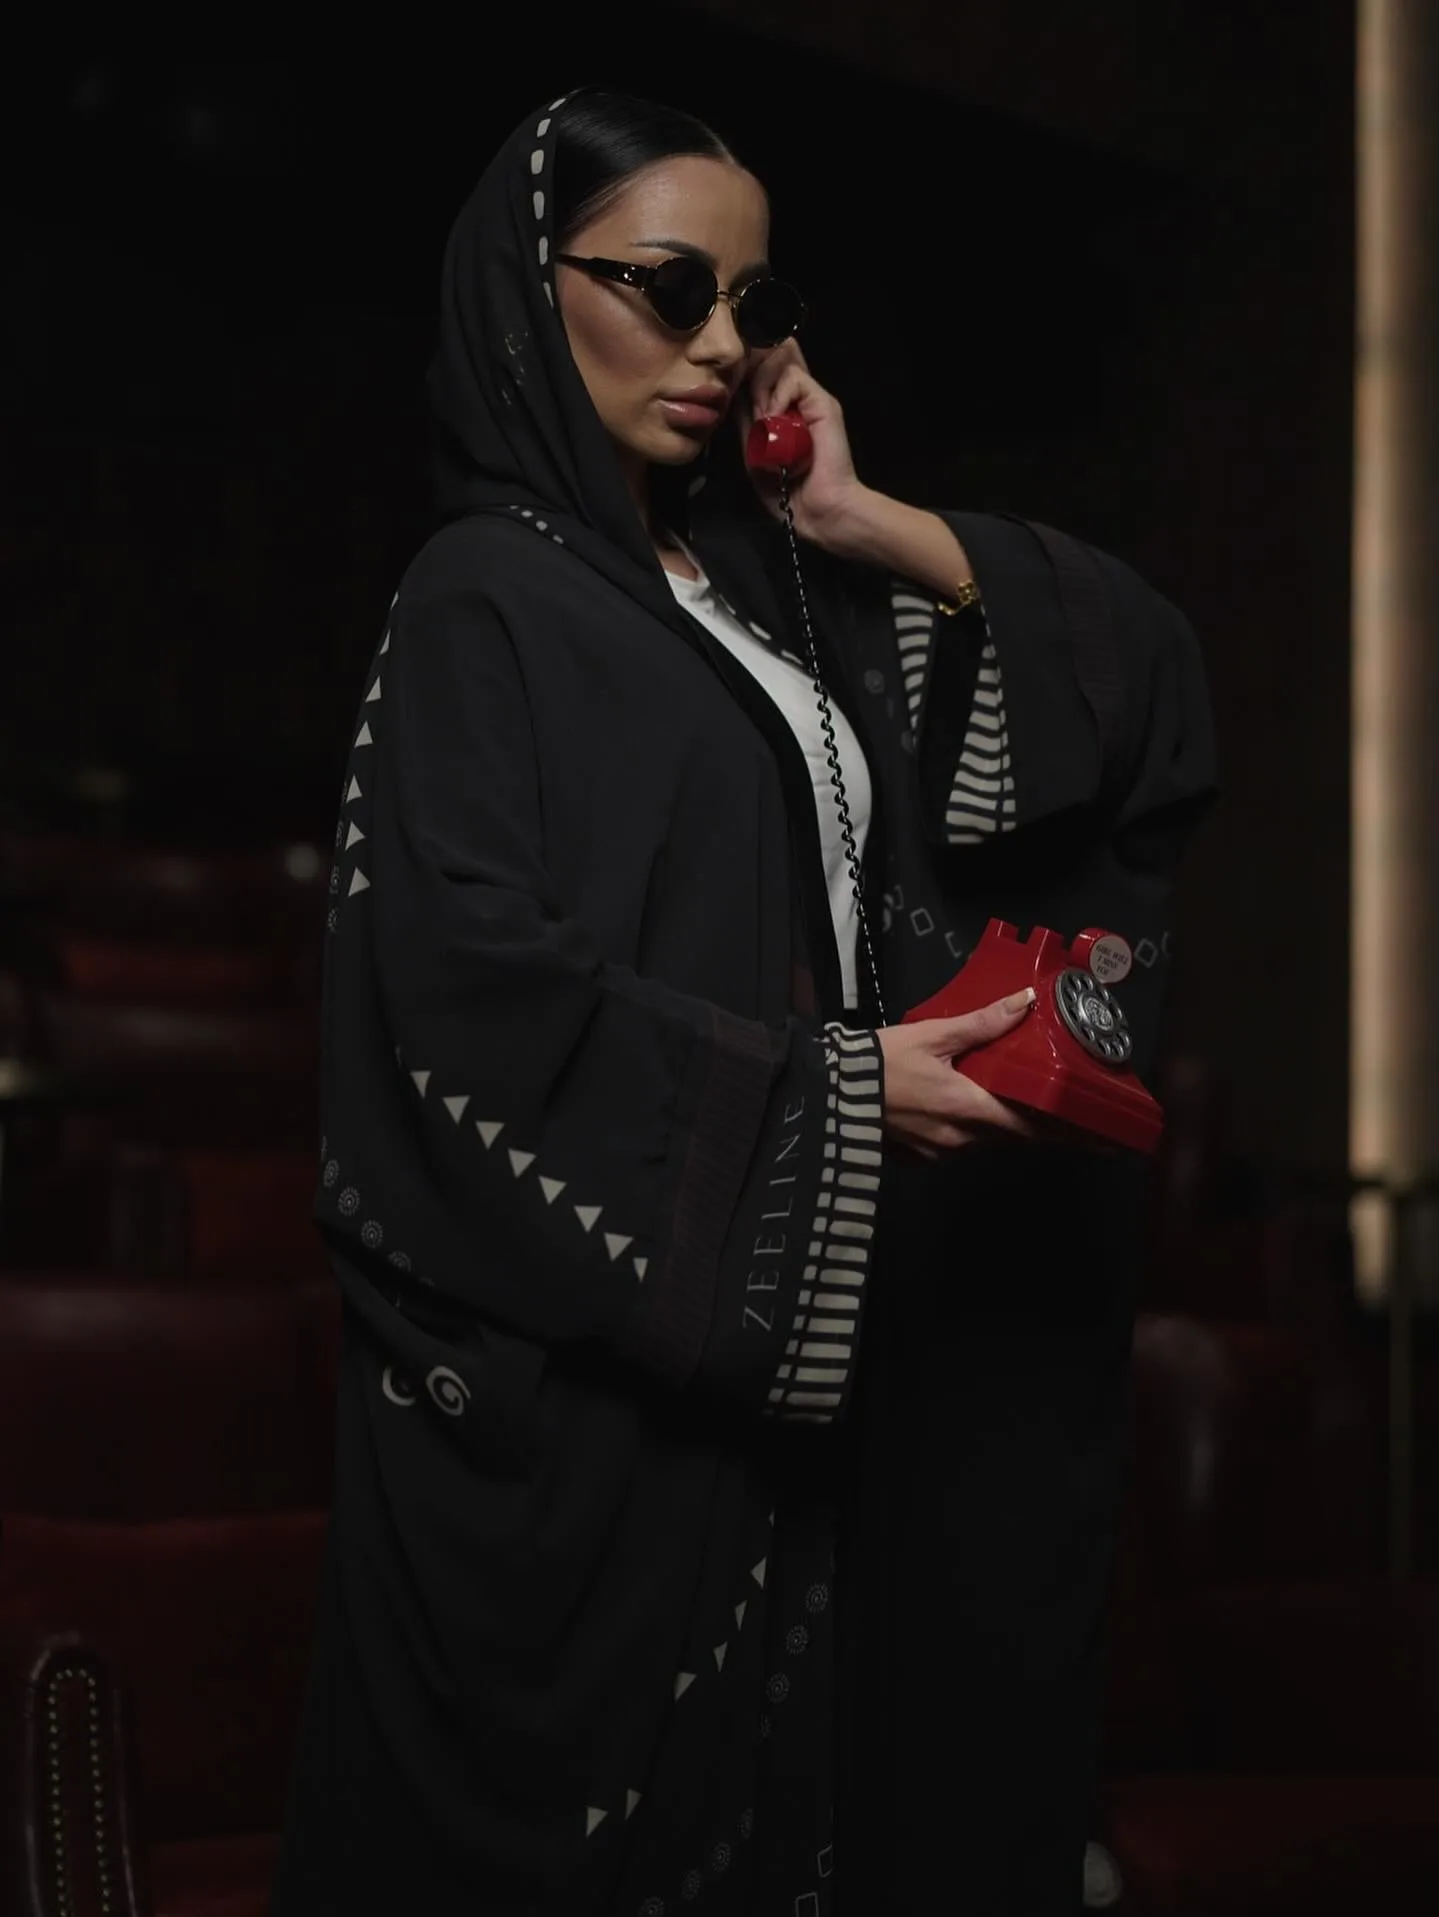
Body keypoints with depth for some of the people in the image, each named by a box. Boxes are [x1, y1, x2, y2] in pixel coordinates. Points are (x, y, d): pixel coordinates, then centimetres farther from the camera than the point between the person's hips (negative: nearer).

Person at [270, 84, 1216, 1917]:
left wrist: (871, 528, 4)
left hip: (761, 1344, 7)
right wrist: (833, 1096, -17)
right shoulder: (488, 600, -4)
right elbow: (473, 981, -17)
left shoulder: (773, 593, 15)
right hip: (567, 1364, -6)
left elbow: (1145, 669, 14)